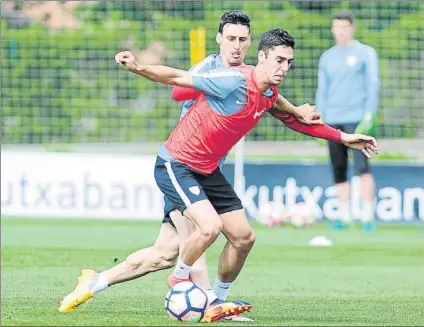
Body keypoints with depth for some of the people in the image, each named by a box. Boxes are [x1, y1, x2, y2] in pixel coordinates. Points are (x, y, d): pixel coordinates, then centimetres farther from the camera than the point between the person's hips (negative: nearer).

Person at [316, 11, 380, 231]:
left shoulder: (365, 53, 3)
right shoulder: (327, 57, 15)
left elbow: (372, 85, -2)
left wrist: (369, 115, -10)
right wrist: (320, 120, 11)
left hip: (357, 120, -5)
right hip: (333, 121, 5)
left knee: (362, 167, -15)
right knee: (339, 171, 4)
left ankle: (367, 216, -14)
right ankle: (344, 216, 10)